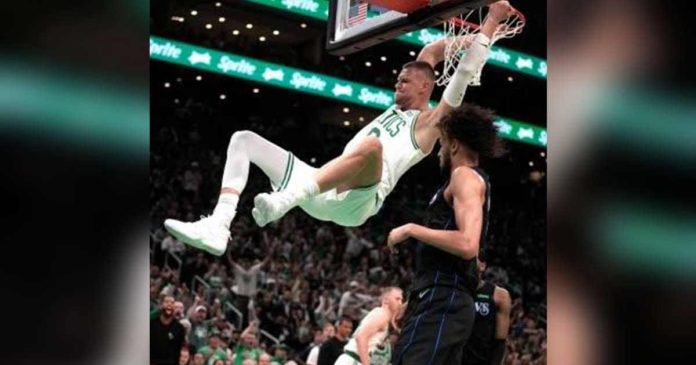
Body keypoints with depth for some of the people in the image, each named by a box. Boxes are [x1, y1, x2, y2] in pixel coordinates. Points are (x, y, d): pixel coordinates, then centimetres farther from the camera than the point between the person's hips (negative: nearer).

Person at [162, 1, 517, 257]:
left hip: (355, 201, -8)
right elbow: (426, 56, 41)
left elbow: (463, 75, 4)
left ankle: (283, 201, -55)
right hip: (324, 194, 8)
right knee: (243, 140, 2)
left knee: (371, 145, -42)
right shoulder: (395, 110, 34)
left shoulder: (428, 122, 13)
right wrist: (464, 30, 40)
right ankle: (218, 228, -21)